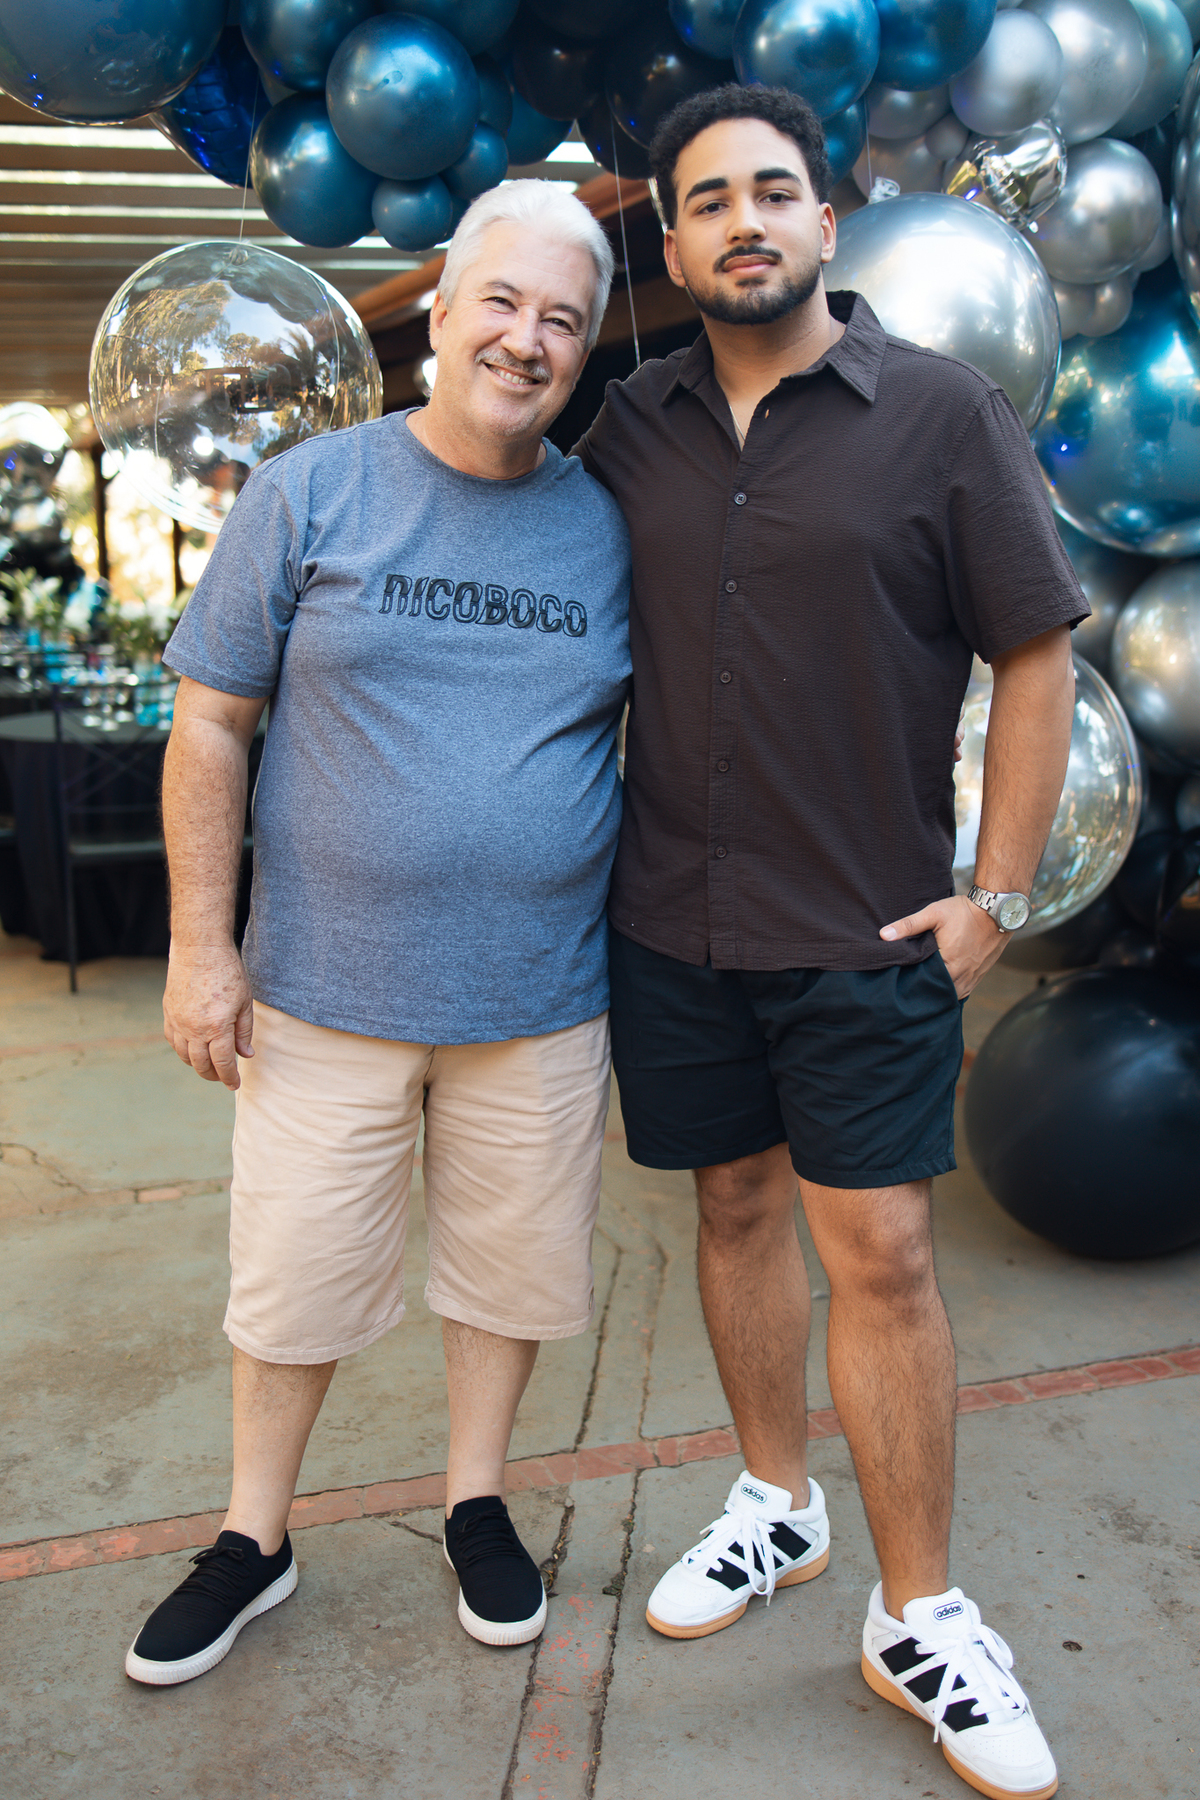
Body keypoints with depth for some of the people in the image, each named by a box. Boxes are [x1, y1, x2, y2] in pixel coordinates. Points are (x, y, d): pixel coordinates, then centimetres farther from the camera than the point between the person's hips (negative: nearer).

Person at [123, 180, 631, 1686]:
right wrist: (201, 946, -6)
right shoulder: (310, 491, -4)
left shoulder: (610, 527, 3)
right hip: (328, 993, -1)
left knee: (510, 1264, 16)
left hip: (542, 998, 2)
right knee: (291, 1276, 11)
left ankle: (477, 1502, 40)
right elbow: (211, 724, -3)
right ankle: (254, 1538, 35)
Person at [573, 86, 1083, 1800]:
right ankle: (775, 1502, 36)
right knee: (737, 1206, 15)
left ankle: (920, 1621, 17)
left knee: (879, 1253, 0)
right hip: (672, 926, 4)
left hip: (866, 935, -3)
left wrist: (998, 897, -7)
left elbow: (1039, 658, -3)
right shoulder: (633, 427, 6)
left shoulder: (942, 412, -4)